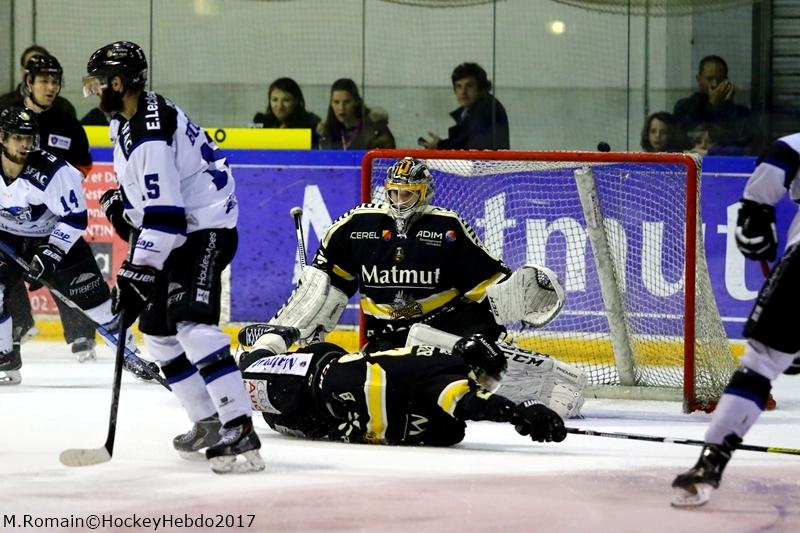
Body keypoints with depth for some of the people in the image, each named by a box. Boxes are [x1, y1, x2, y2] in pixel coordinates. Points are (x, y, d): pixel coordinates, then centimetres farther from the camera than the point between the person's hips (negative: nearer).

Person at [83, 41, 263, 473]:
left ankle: (240, 433, -31)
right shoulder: (129, 118, 8)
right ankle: (208, 421, 23)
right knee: (157, 329, 15)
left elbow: (165, 212, -30)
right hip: (178, 233, 11)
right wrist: (121, 200, 12)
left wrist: (139, 272, -31)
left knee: (193, 325, -25)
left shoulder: (150, 133, -25)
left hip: (205, 231, -11)